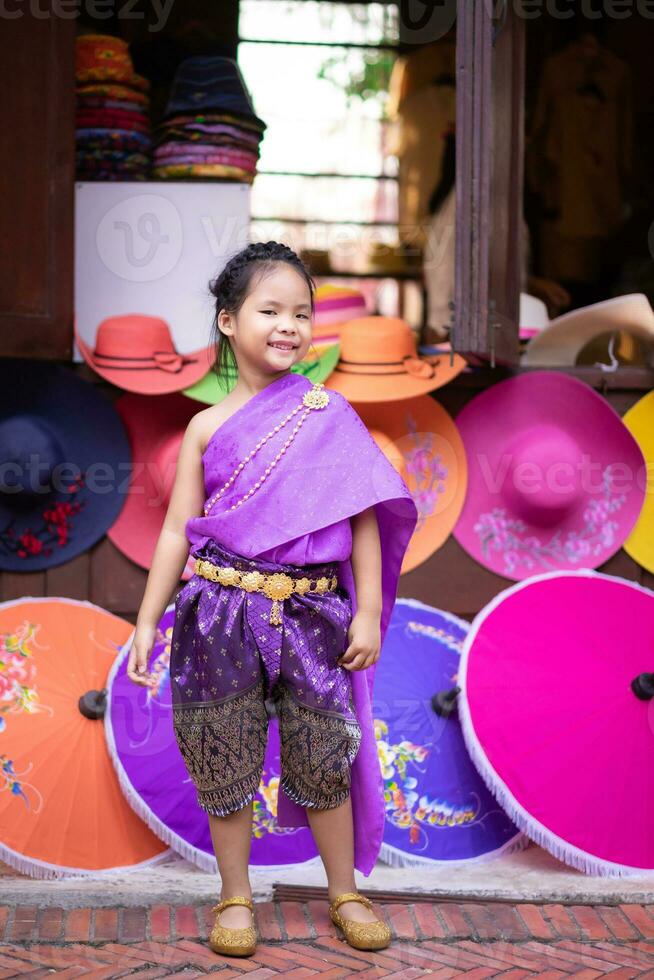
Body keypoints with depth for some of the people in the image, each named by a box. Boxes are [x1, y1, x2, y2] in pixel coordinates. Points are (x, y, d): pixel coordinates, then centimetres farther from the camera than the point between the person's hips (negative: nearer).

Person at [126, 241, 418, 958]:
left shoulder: (329, 413, 1)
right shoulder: (208, 427, 4)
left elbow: (364, 516, 1)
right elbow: (178, 529, 6)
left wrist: (369, 611, -3)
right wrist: (147, 621, 4)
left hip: (312, 615, 0)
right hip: (221, 615, 1)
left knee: (324, 762, 8)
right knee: (224, 762, 8)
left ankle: (345, 893, 26)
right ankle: (235, 896, 25)